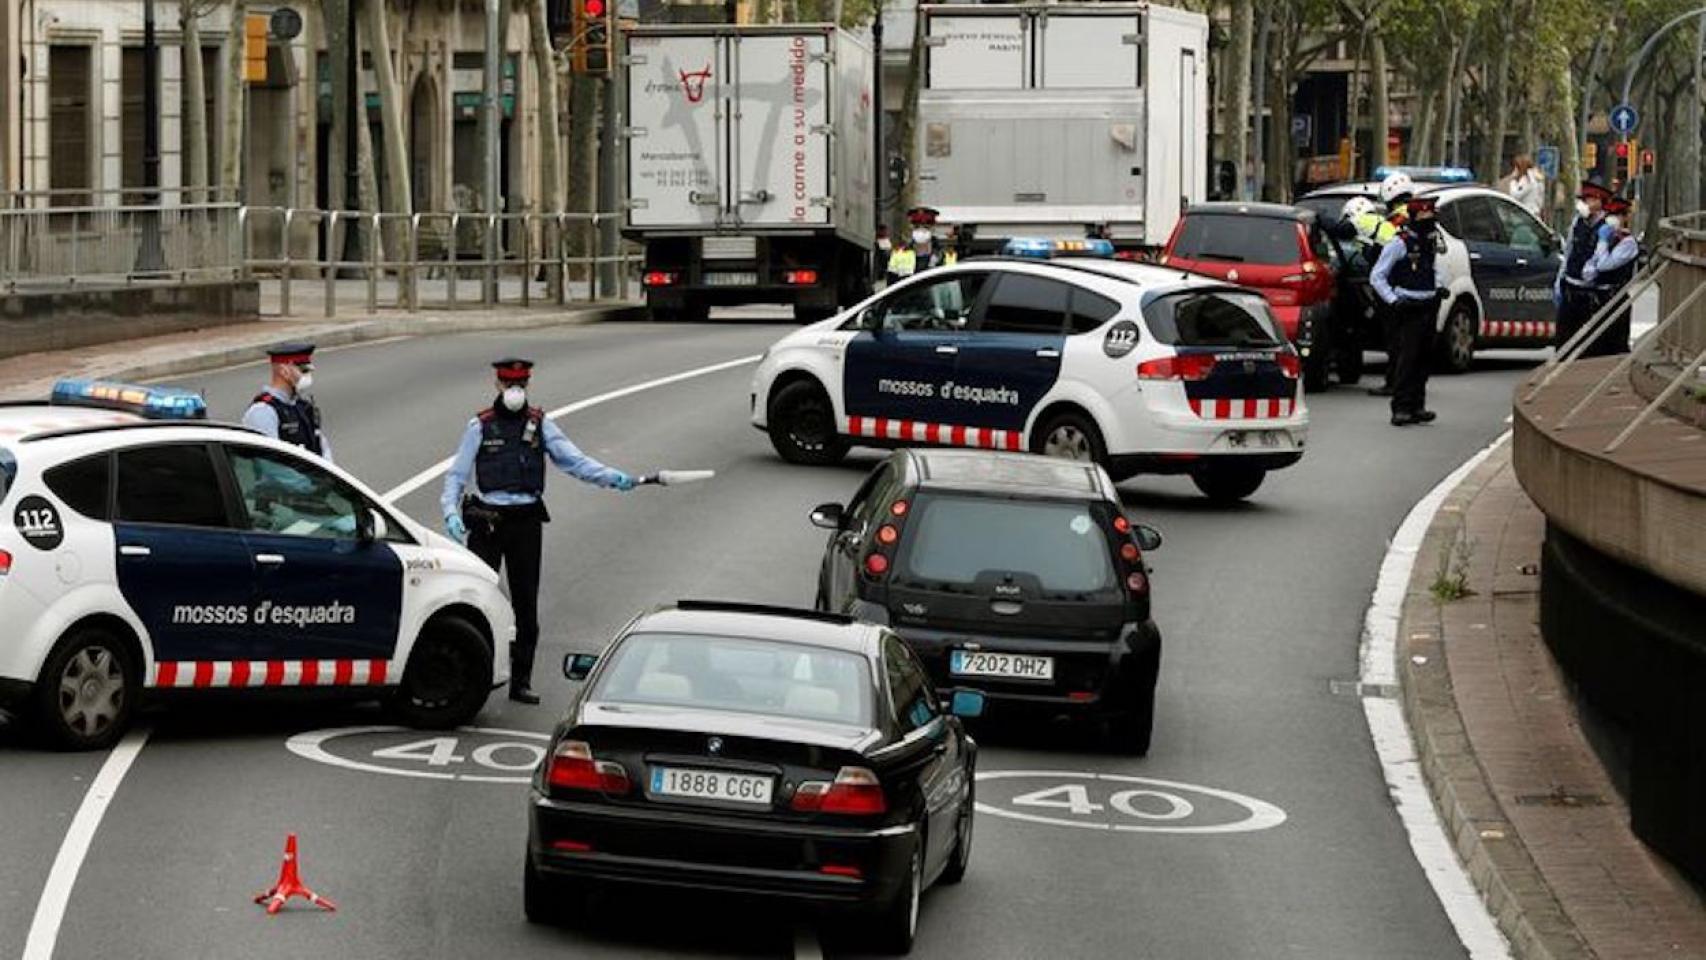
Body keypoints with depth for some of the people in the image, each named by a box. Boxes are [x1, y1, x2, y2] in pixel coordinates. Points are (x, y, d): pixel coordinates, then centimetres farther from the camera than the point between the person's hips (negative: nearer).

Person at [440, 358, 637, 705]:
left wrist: (612, 478, -16)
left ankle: (521, 680, 9)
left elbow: (573, 460, -1)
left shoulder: (540, 425, 8)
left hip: (526, 520, 2)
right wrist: (450, 511, -14)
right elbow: (457, 473, 2)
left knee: (526, 602, 3)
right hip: (487, 519, -2)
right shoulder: (481, 426, 3)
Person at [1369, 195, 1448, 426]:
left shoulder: (1432, 241, 13)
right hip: (1408, 309, -7)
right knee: (1408, 357, -12)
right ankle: (1400, 409, -14)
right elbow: (1376, 277, -7)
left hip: (1429, 305, 7)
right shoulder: (1399, 243, -9)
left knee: (1423, 357, 9)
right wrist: (1393, 301, -15)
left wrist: (1439, 287, 13)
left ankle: (1416, 406, 15)